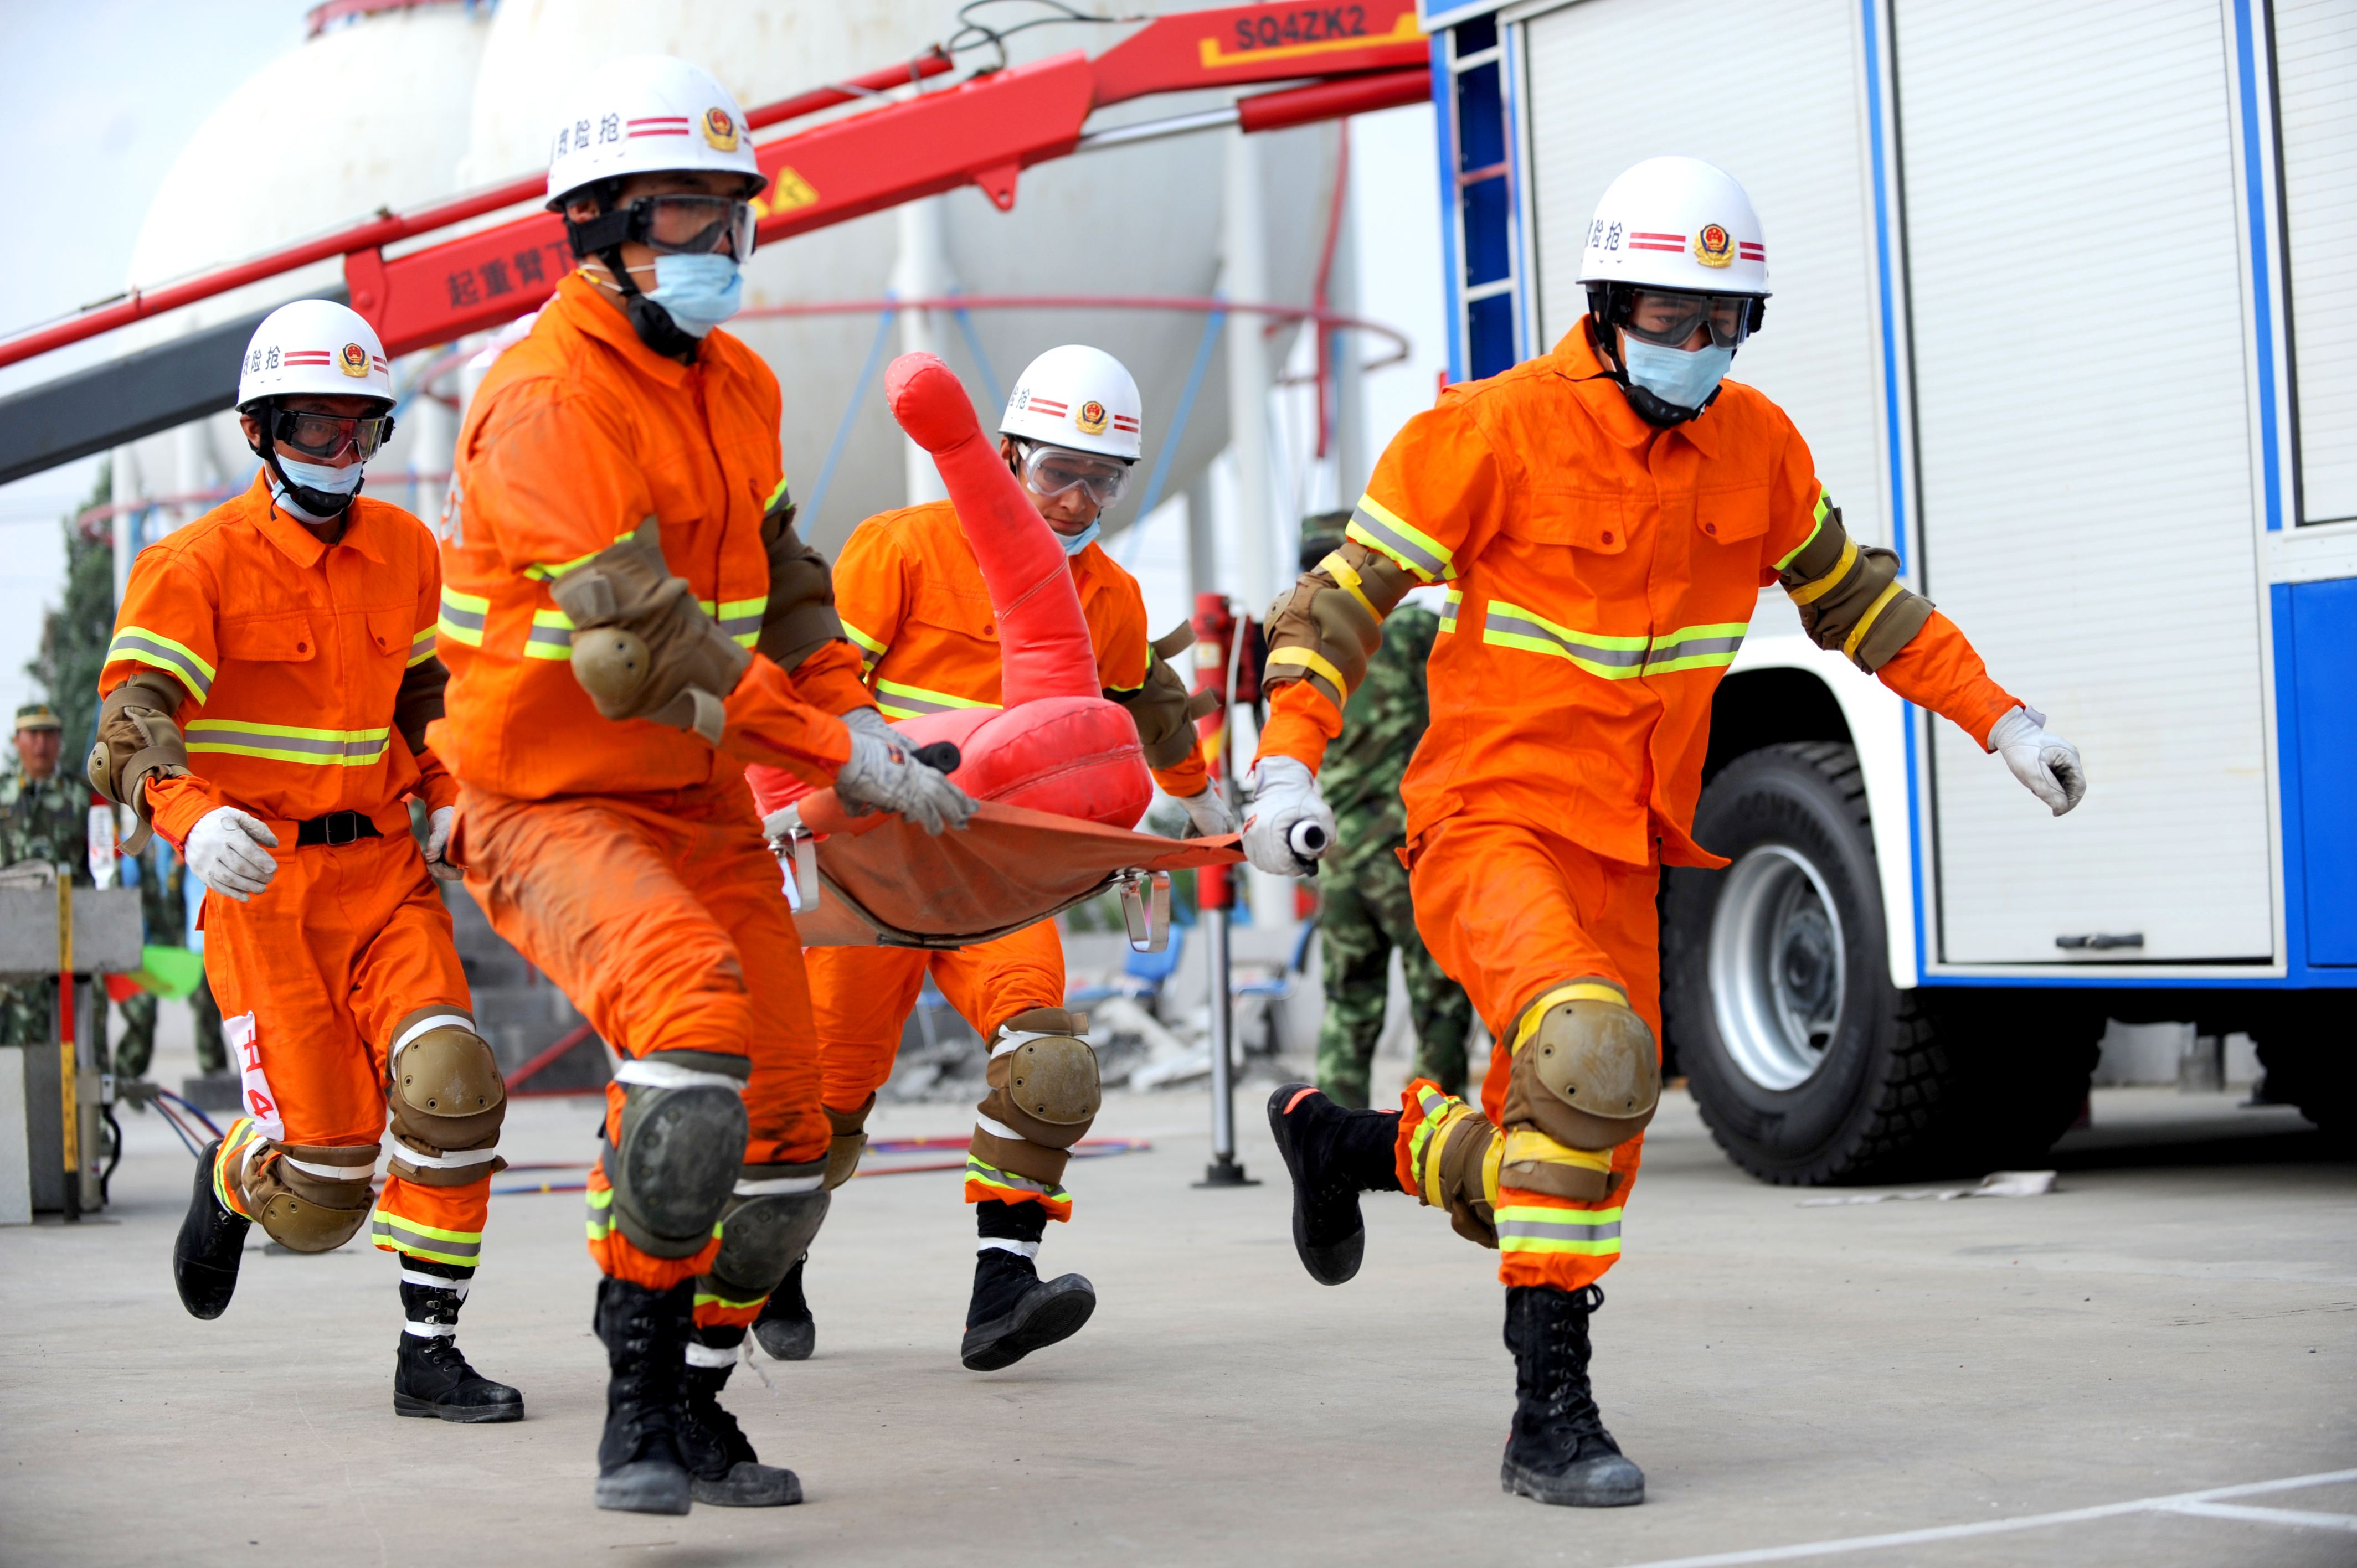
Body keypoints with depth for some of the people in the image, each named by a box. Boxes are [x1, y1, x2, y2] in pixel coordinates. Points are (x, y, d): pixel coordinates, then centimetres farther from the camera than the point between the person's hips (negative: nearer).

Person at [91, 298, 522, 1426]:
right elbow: (132, 719, -14)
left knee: (449, 1087, -19)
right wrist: (193, 819, -34)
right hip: (261, 881, -4)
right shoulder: (200, 563, -7)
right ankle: (233, 1178, 33)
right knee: (321, 1183, -7)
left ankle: (429, 1355, -6)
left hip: (385, 869, 4)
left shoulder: (405, 551, 10)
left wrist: (449, 803, 6)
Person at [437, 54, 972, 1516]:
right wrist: (843, 753, -24)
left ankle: (695, 1409, 26)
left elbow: (778, 580, 20)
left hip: (702, 800, 8)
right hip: (551, 806, -8)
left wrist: (854, 715, 3)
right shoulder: (550, 397, -19)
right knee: (697, 1017, -33)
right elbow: (642, 651, -26)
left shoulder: (739, 385, 9)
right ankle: (639, 1408, -19)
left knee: (783, 1129, 6)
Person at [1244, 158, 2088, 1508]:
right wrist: (1287, 766, -23)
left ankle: (1341, 1143, 40)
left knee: (1562, 1164, 9)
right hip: (1491, 824, -6)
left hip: (1620, 856, 6)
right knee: (1591, 1056, -32)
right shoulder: (1497, 430, -12)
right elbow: (1343, 597, -10)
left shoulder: (1755, 443, 4)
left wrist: (2001, 721, 13)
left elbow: (1850, 592, 18)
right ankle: (1550, 1415, -22)